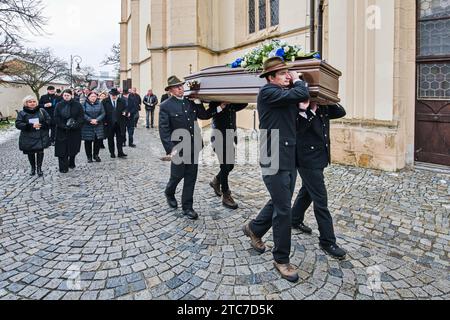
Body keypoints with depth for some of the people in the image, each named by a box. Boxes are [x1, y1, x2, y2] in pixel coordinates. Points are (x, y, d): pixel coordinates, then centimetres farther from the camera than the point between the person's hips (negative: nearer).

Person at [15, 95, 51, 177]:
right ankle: (33, 168, 28)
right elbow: (18, 124, -9)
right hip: (28, 138, 0)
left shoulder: (42, 111, 3)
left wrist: (41, 124, -19)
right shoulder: (22, 113, 0)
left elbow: (49, 121, 0)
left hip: (41, 137, 0)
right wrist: (31, 126, -21)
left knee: (40, 152, -1)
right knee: (30, 153, 10)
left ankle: (39, 168, 14)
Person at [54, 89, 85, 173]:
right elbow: (56, 118, -1)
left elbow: (81, 117, -4)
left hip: (75, 131, 0)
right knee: (63, 149, -2)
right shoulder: (59, 105, 3)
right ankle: (63, 167, 4)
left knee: (74, 148, 9)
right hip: (62, 131, 0)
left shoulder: (77, 105, 1)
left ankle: (71, 163, 30)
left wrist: (75, 125, -19)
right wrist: (63, 126, -15)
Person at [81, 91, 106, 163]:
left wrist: (96, 120, -15)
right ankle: (89, 157, 13)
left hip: (98, 126, 2)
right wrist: (90, 120, -18)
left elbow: (103, 113, -2)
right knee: (88, 142, 2)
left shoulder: (99, 104, 6)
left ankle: (96, 155, 19)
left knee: (98, 141, 1)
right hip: (87, 126, -2)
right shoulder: (84, 104, 0)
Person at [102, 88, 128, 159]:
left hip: (119, 123, 1)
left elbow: (126, 108, 10)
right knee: (110, 139, 8)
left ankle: (120, 153, 8)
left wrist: (125, 112, -13)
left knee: (120, 138, 3)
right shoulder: (105, 102, 1)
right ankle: (112, 153, 18)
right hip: (109, 124, -1)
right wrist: (104, 121, -7)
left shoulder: (122, 101, 7)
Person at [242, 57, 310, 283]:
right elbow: (302, 94, -20)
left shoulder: (288, 95, 16)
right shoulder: (268, 92, -12)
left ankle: (254, 229, 43)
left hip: (291, 160, 9)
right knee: (283, 210, -2)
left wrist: (295, 83, 1)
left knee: (280, 203, 19)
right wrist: (297, 81, -2)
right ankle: (281, 260, 16)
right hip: (275, 162, -9)